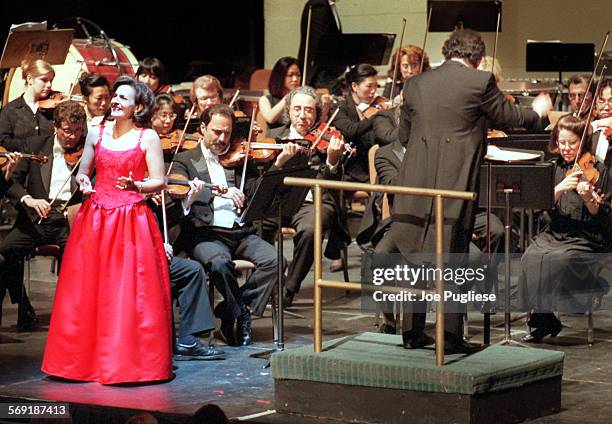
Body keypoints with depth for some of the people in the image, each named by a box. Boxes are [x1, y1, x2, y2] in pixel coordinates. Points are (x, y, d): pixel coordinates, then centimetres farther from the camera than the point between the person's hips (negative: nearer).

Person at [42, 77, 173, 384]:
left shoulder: (148, 138, 0)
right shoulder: (96, 134, 10)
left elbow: (159, 182, -2)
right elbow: (82, 172, 16)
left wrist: (135, 185, -21)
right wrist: (83, 181, -6)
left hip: (132, 223, -3)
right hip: (95, 220, 4)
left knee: (130, 294, -6)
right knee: (86, 292, 1)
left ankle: (129, 360, 3)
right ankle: (87, 359, 9)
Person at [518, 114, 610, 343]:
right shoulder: (554, 168, 11)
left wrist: (588, 199, -25)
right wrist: (560, 189, -19)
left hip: (586, 238, -4)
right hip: (555, 233, 4)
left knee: (559, 261, -31)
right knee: (532, 258, -24)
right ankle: (543, 321, -15)